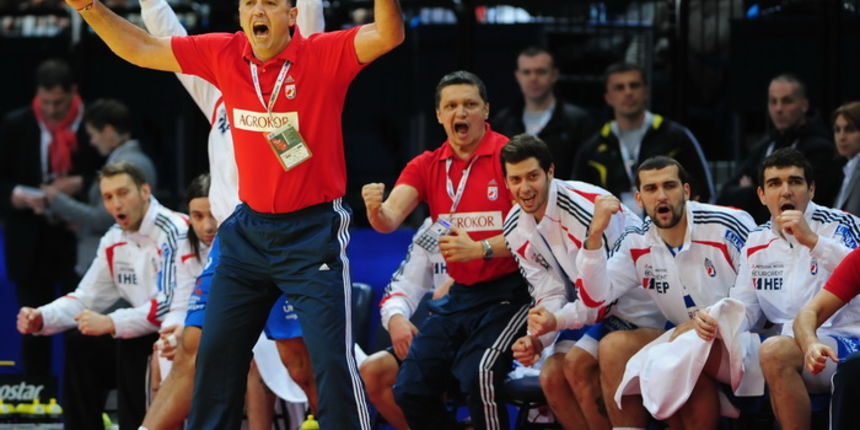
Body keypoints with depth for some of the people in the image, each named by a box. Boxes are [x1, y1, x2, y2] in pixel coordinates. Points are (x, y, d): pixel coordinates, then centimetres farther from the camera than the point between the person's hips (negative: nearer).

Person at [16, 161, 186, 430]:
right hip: (146, 332, 9)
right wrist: (41, 319, -7)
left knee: (130, 346, -30)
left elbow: (172, 304, -29)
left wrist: (111, 323, -33)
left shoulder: (173, 233, -20)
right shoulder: (114, 241, 7)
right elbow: (87, 297, 11)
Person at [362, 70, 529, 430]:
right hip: (459, 295, 6)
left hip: (508, 293, -6)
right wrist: (376, 211, -31)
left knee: (477, 375, -28)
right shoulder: (426, 167, 7)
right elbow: (390, 219, -8)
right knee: (410, 389, -2)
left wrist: (481, 249, -29)